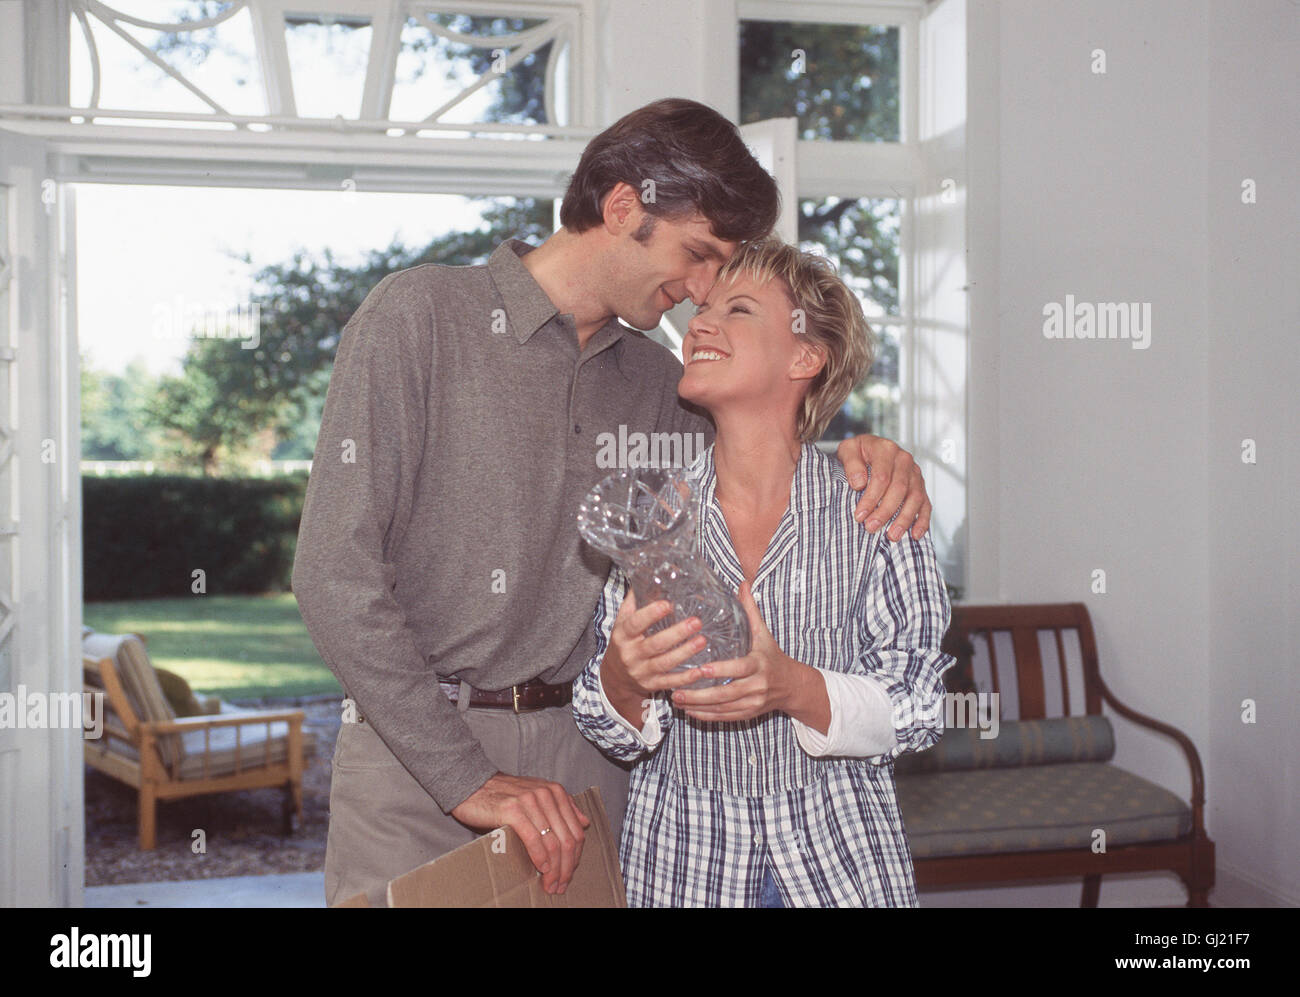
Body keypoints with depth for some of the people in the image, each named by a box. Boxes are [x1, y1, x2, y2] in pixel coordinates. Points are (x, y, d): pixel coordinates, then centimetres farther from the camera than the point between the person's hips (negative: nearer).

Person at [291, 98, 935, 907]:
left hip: (586, 753, 4)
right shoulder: (421, 316, -7)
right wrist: (467, 778, -17)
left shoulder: (649, 379, 10)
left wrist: (865, 454, -2)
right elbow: (335, 573, -13)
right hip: (413, 749, -4)